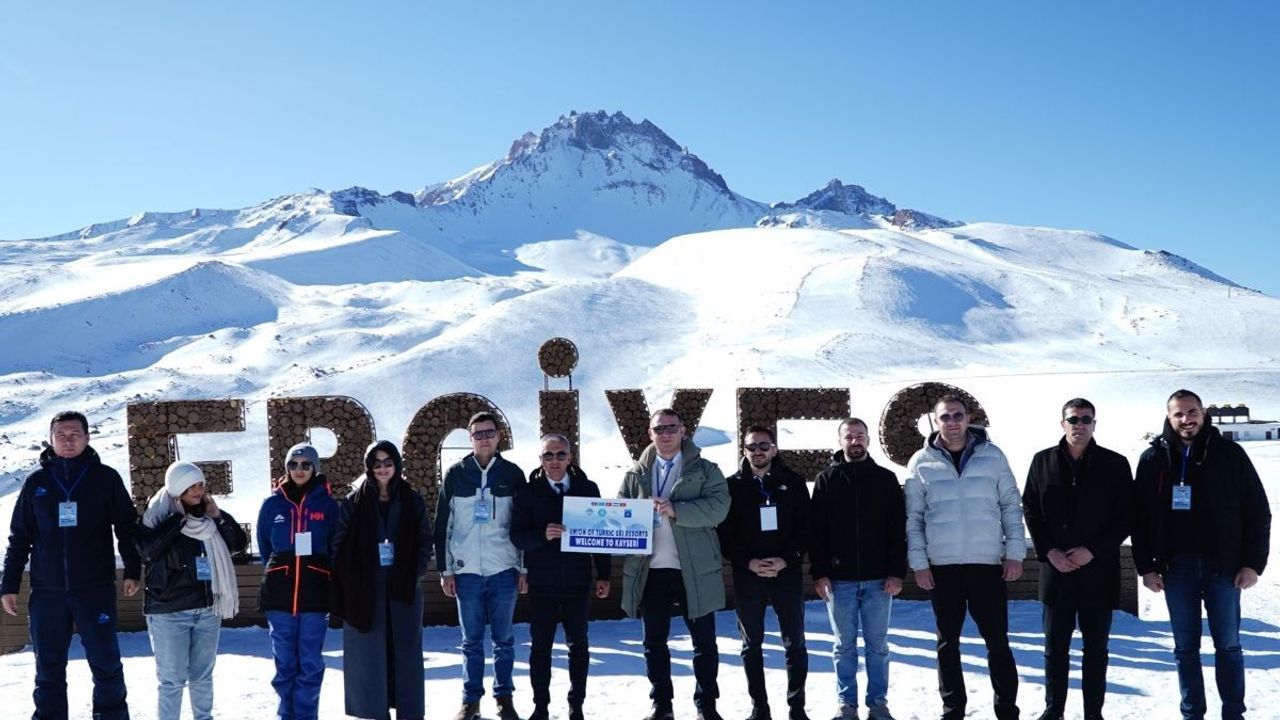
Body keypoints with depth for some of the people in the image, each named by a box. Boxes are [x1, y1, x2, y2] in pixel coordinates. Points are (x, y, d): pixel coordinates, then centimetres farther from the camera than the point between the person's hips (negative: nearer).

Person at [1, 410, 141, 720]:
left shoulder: (106, 478, 2)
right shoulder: (36, 482, 8)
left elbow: (127, 527, 3)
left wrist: (132, 570, -5)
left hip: (96, 589, -2)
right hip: (46, 592, 2)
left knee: (106, 663, 2)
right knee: (48, 670, 7)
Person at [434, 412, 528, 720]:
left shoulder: (513, 473, 4)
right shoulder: (455, 473, 4)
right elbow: (443, 525, 6)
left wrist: (525, 569, 3)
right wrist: (445, 570, 2)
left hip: (504, 570, 0)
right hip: (467, 570, 0)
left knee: (504, 638, 6)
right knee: (471, 640, 5)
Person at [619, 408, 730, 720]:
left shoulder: (705, 470, 1)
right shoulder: (636, 474, 12)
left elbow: (719, 506, -12)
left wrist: (676, 510, -23)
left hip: (695, 570, -3)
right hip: (650, 569, 3)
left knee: (704, 641, 5)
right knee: (654, 641, 10)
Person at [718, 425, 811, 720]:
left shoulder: (793, 482, 4)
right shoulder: (732, 485, 3)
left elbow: (805, 527, 0)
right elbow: (725, 533, -1)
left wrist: (787, 560, -13)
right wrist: (748, 562, -13)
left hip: (787, 572, 0)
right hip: (747, 574, 0)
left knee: (795, 642, 3)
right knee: (752, 644, 7)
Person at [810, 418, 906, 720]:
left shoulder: (886, 479, 5)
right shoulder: (826, 480, 4)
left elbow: (898, 529, 2)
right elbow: (816, 530, 1)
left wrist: (897, 572, -6)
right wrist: (819, 573, -6)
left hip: (878, 578, 0)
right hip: (839, 579, 0)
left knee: (877, 645, 6)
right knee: (844, 646, 7)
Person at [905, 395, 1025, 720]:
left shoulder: (992, 455, 2)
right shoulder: (921, 462, 2)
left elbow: (1011, 505, 4)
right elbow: (913, 517, 3)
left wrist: (1015, 552, -2)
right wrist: (918, 562, -3)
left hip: (987, 563, 0)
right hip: (942, 567, 1)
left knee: (998, 642, 3)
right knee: (948, 644, 10)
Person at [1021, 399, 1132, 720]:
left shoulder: (1115, 464, 0)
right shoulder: (1043, 461, 5)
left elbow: (1126, 517, -2)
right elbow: (1030, 511, 6)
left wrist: (1093, 550, -12)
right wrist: (1048, 552, -6)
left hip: (1098, 570, -1)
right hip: (1055, 569, 1)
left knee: (1096, 648, 8)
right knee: (1055, 648, 9)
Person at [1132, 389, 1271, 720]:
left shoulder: (1229, 454, 0)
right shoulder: (1153, 459, 4)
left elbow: (1257, 510, 0)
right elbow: (1140, 517, 5)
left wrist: (1253, 563, -6)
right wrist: (1146, 566, 0)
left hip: (1223, 565, -1)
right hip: (1176, 567, 1)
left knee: (1228, 644, 5)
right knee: (1186, 647, 8)